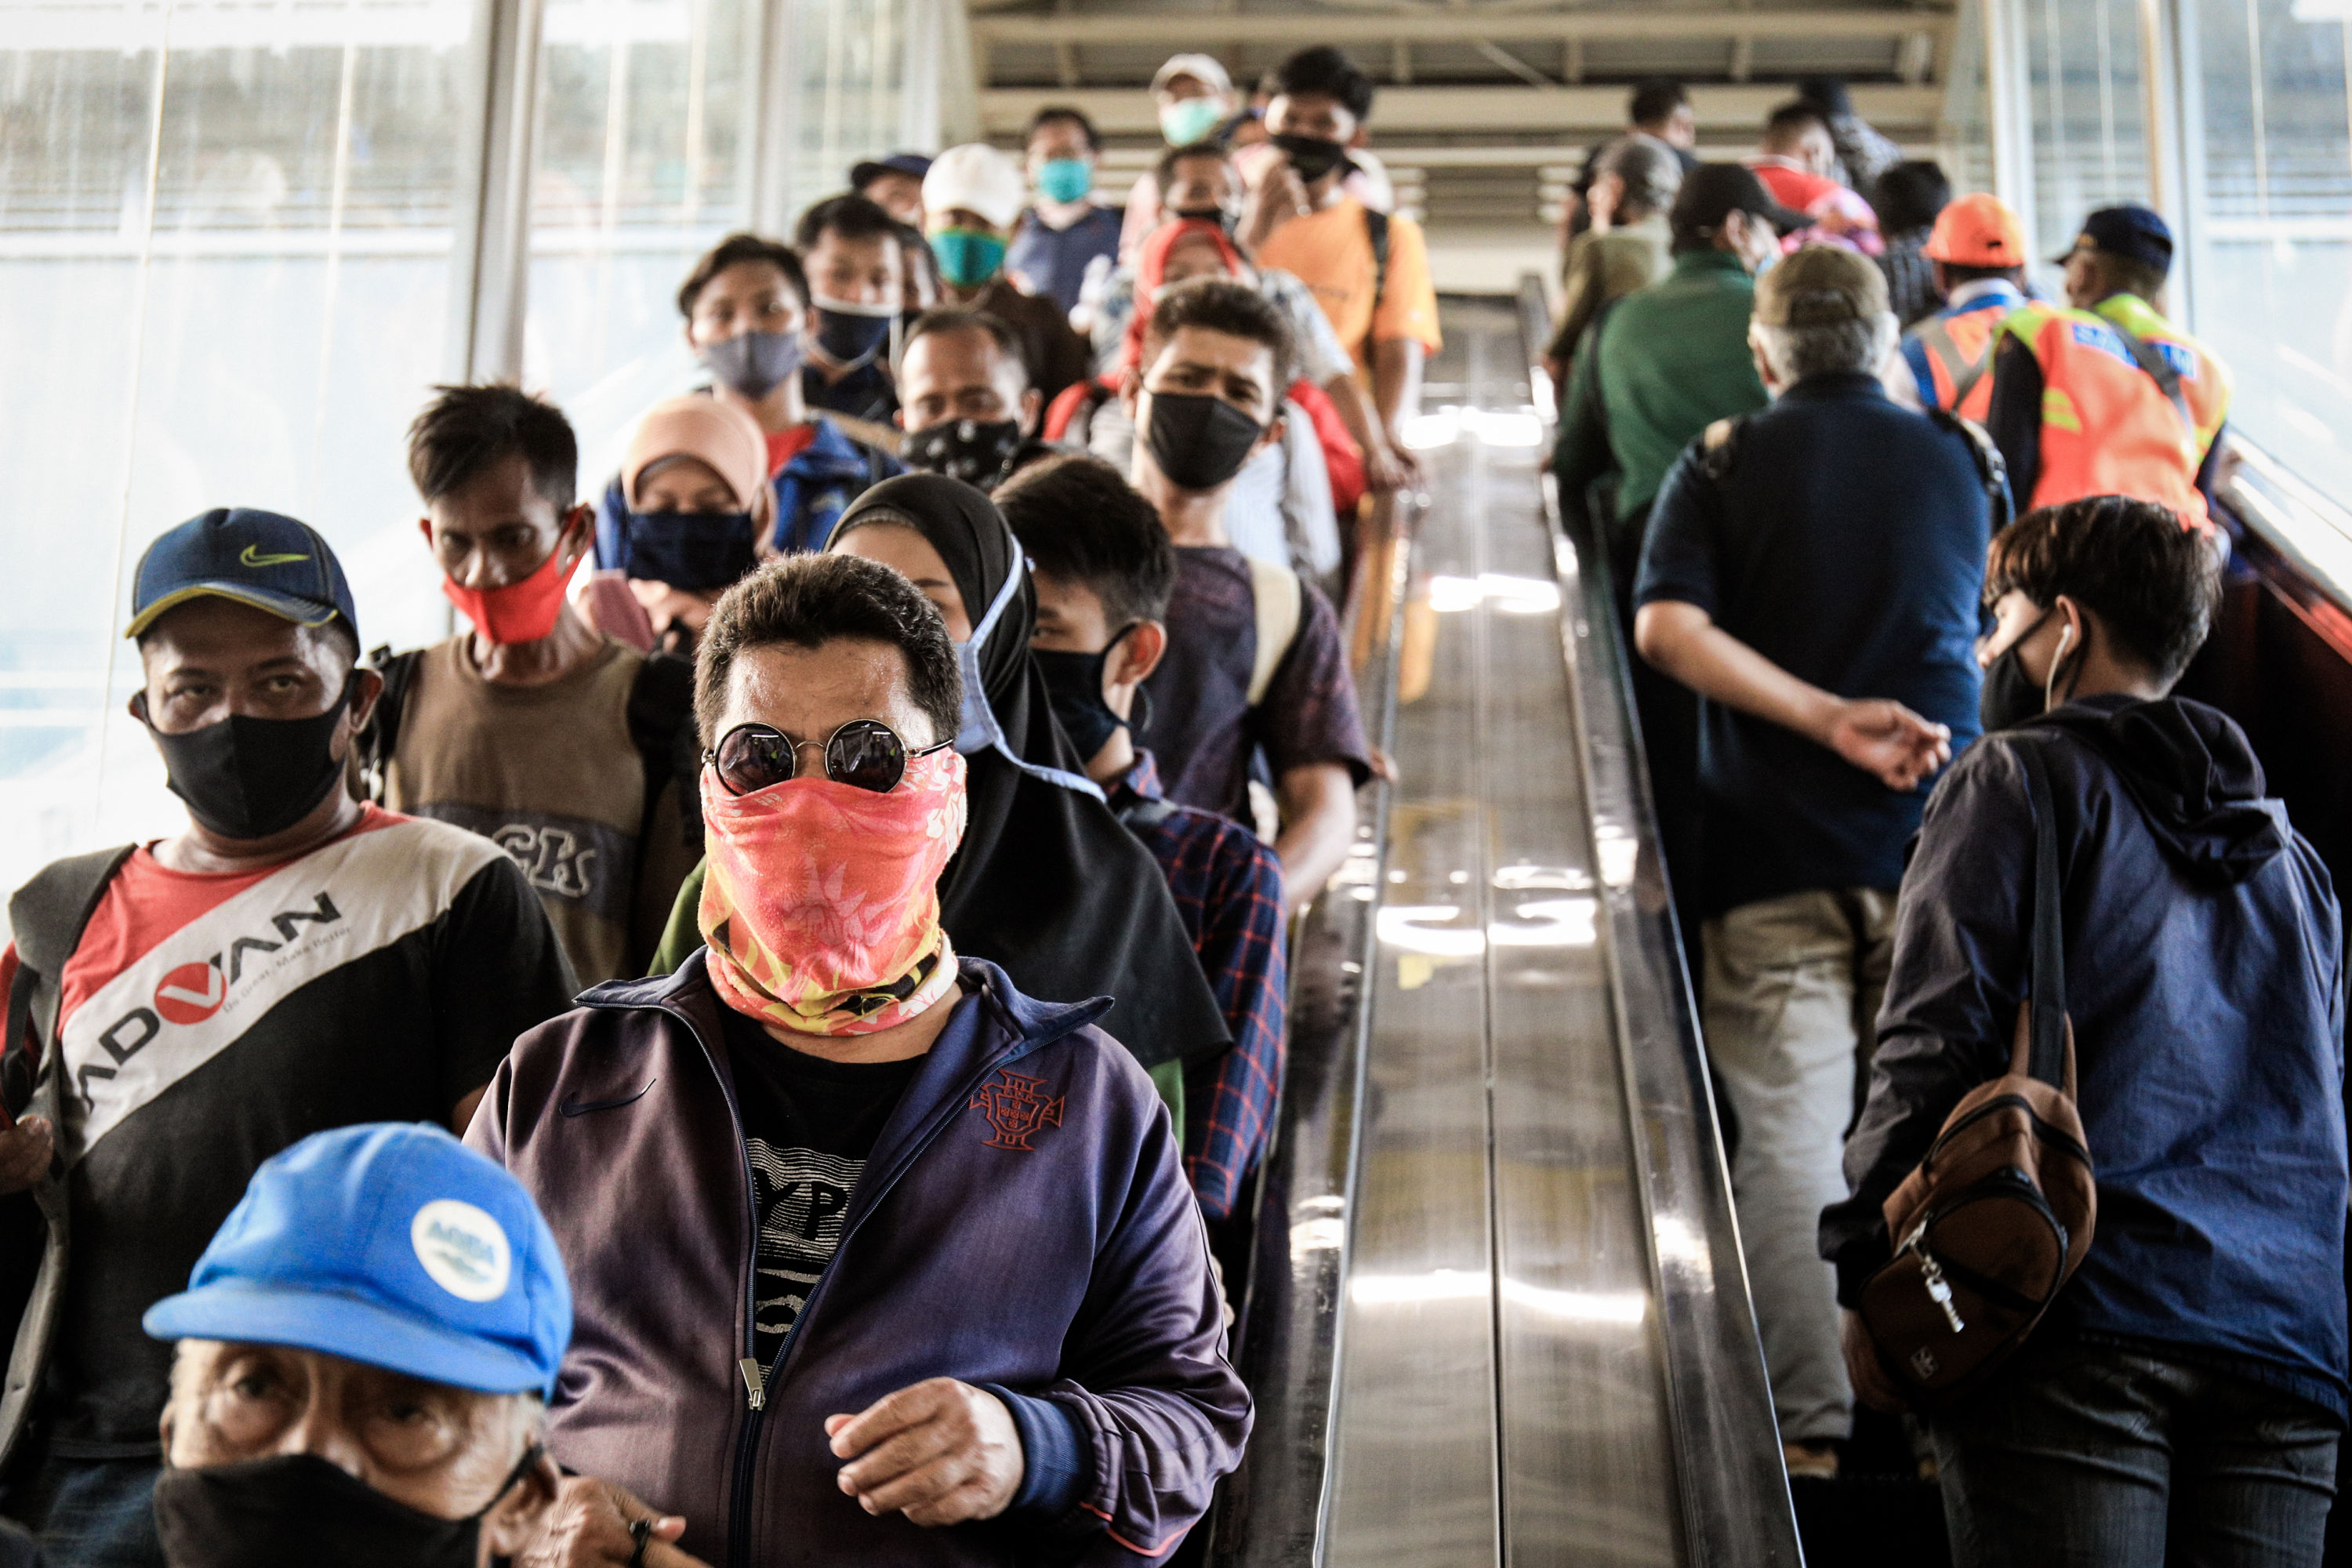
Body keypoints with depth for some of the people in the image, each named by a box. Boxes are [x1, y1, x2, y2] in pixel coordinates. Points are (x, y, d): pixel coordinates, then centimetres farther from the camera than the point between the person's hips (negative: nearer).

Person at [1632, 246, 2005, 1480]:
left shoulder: (1723, 464, 1)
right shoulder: (1965, 460, 8)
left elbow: (1664, 626, -14)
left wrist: (1826, 716, -16)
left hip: (1774, 855, -2)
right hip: (1942, 838, 2)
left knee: (1789, 1140, -1)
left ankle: (1810, 1420, -3)